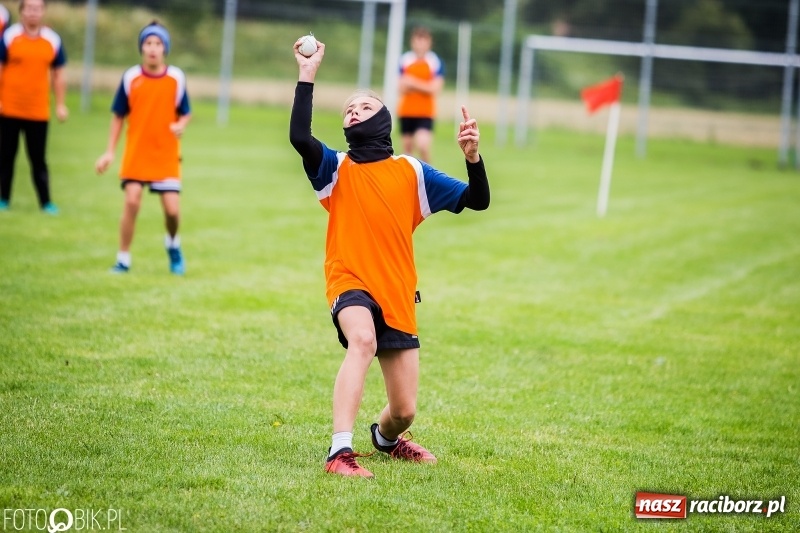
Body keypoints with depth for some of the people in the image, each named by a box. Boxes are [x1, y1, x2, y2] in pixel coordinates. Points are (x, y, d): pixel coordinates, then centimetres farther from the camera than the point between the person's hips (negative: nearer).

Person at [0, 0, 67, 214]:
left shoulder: (52, 40, 4)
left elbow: (58, 74, 10)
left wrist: (60, 104, 7)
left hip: (38, 111, 1)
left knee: (38, 159, 2)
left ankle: (46, 202, 6)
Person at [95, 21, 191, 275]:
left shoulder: (177, 78, -2)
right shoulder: (130, 78, -1)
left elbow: (185, 113, 6)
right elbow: (118, 115, 6)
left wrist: (180, 125, -18)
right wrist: (109, 152, 2)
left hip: (167, 156, 0)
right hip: (136, 154, 0)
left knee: (172, 209, -5)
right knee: (132, 202, -13)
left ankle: (173, 245, 28)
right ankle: (123, 259, 1)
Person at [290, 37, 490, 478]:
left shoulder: (411, 172, 6)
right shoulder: (335, 168, 2)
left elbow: (477, 201, 2)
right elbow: (298, 136, -19)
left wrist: (472, 157, -16)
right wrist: (307, 76, -21)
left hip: (397, 296, 3)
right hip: (350, 283, -3)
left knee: (404, 412, 5)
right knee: (363, 340, -39)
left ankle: (386, 438, 44)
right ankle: (339, 453, -42)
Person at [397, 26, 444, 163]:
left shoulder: (435, 62, -6)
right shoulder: (405, 60, 4)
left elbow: (435, 89, -12)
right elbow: (402, 87, 5)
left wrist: (415, 83, -20)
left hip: (425, 113, -4)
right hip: (406, 111, 4)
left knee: (423, 146, -18)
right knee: (407, 147, 10)